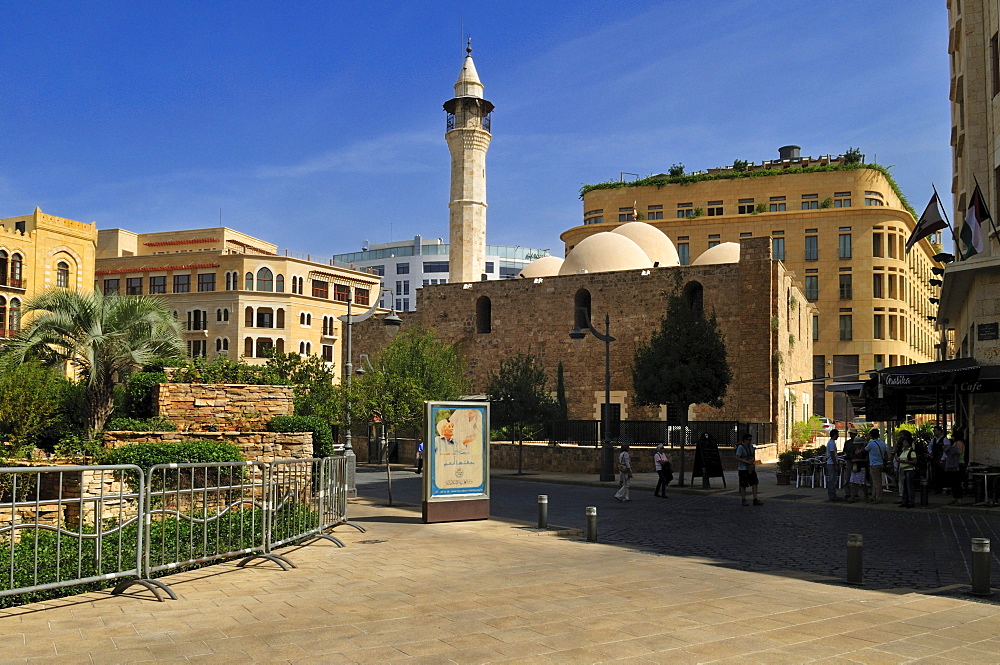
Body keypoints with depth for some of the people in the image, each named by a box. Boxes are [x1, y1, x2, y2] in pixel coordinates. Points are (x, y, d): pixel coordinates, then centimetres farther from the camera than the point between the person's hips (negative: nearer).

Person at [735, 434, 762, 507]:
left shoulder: (751, 446, 9)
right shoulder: (740, 447, -13)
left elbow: (753, 455, 18)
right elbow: (737, 458, -18)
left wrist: (752, 460, -5)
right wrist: (747, 461, -22)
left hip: (751, 468, 7)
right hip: (743, 469, -7)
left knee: (754, 483, 1)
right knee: (743, 485, 0)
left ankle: (755, 500, 4)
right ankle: (743, 500, 9)